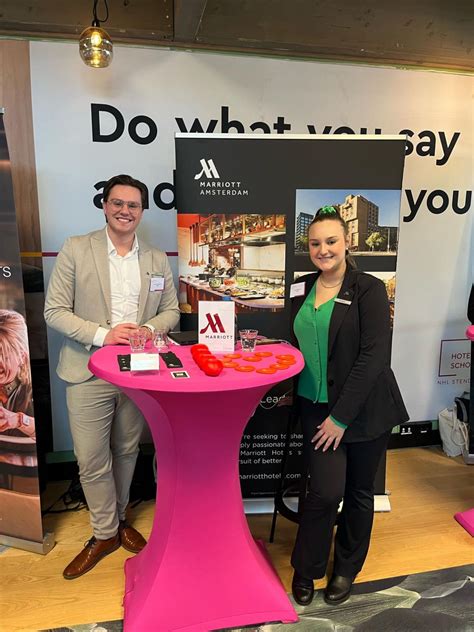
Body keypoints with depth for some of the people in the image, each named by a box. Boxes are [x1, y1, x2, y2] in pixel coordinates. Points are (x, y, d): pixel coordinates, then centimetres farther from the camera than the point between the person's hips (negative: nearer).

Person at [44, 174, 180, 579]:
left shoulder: (157, 259, 5)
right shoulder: (76, 249, -5)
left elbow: (171, 310, 9)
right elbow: (54, 311, -7)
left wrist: (148, 329, -13)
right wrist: (102, 334, -20)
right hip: (89, 373, -2)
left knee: (126, 452, 18)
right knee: (92, 461, 6)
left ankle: (117, 520, 41)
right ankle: (105, 533, 29)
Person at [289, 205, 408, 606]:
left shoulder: (369, 289, -10)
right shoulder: (302, 289, 5)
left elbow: (373, 357, -16)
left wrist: (341, 417, -17)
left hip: (364, 410, -2)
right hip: (317, 407, 3)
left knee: (359, 492, 13)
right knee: (326, 490, -5)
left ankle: (346, 569, 38)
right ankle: (305, 569, 23)